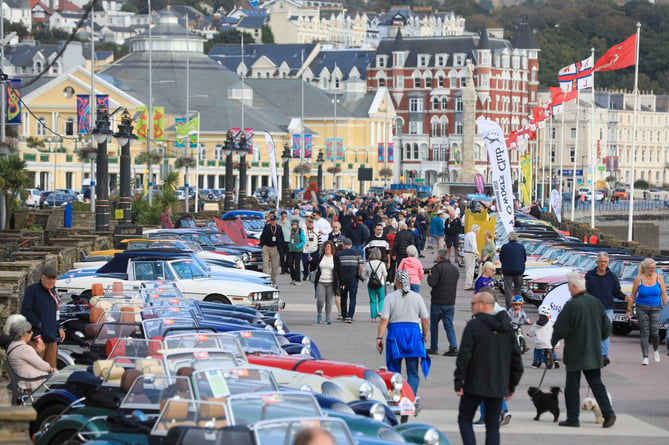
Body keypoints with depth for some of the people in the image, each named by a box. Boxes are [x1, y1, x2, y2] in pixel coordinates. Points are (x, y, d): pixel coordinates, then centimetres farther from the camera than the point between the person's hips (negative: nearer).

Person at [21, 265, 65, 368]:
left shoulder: (52, 291, 17)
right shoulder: (32, 289, -6)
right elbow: (26, 311, -13)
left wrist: (58, 328, 13)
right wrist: (40, 325, -17)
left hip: (52, 339, 8)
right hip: (37, 337, -8)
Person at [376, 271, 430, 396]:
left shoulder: (390, 297, -2)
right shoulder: (417, 297, 4)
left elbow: (384, 320, -9)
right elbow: (425, 320, 3)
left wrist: (379, 338, -5)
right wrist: (425, 335, 17)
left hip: (395, 333, -1)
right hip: (414, 332, 1)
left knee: (394, 371, 9)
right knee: (413, 373, 5)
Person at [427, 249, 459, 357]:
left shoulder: (437, 268, -13)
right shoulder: (455, 269, 8)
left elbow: (432, 283, -18)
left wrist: (429, 276, 0)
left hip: (437, 302, -5)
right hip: (450, 302, 5)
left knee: (434, 324, 9)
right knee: (449, 325, 6)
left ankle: (434, 348, 13)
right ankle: (453, 347, -9)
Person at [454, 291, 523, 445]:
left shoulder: (474, 325, -9)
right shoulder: (507, 327, 9)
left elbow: (464, 356, -14)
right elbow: (516, 357, 11)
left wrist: (458, 382, -10)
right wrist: (512, 385, 16)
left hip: (475, 385, -5)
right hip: (498, 387, 5)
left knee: (465, 419, 8)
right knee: (493, 425, 9)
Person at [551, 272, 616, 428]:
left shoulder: (571, 305, -17)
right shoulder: (596, 303, 2)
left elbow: (560, 329, -12)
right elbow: (607, 327, 9)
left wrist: (553, 343, 5)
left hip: (575, 353, -6)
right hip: (594, 353, 6)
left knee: (572, 386, 4)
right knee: (596, 383, 10)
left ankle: (573, 418, 7)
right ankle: (608, 413, -4)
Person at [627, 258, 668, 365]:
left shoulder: (659, 278, 1)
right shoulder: (639, 279, -2)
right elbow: (632, 296, 3)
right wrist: (629, 310, 2)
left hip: (656, 309, 0)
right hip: (642, 309, 0)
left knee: (655, 332, -8)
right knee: (644, 333, -3)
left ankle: (655, 350, 22)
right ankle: (645, 357, 1)